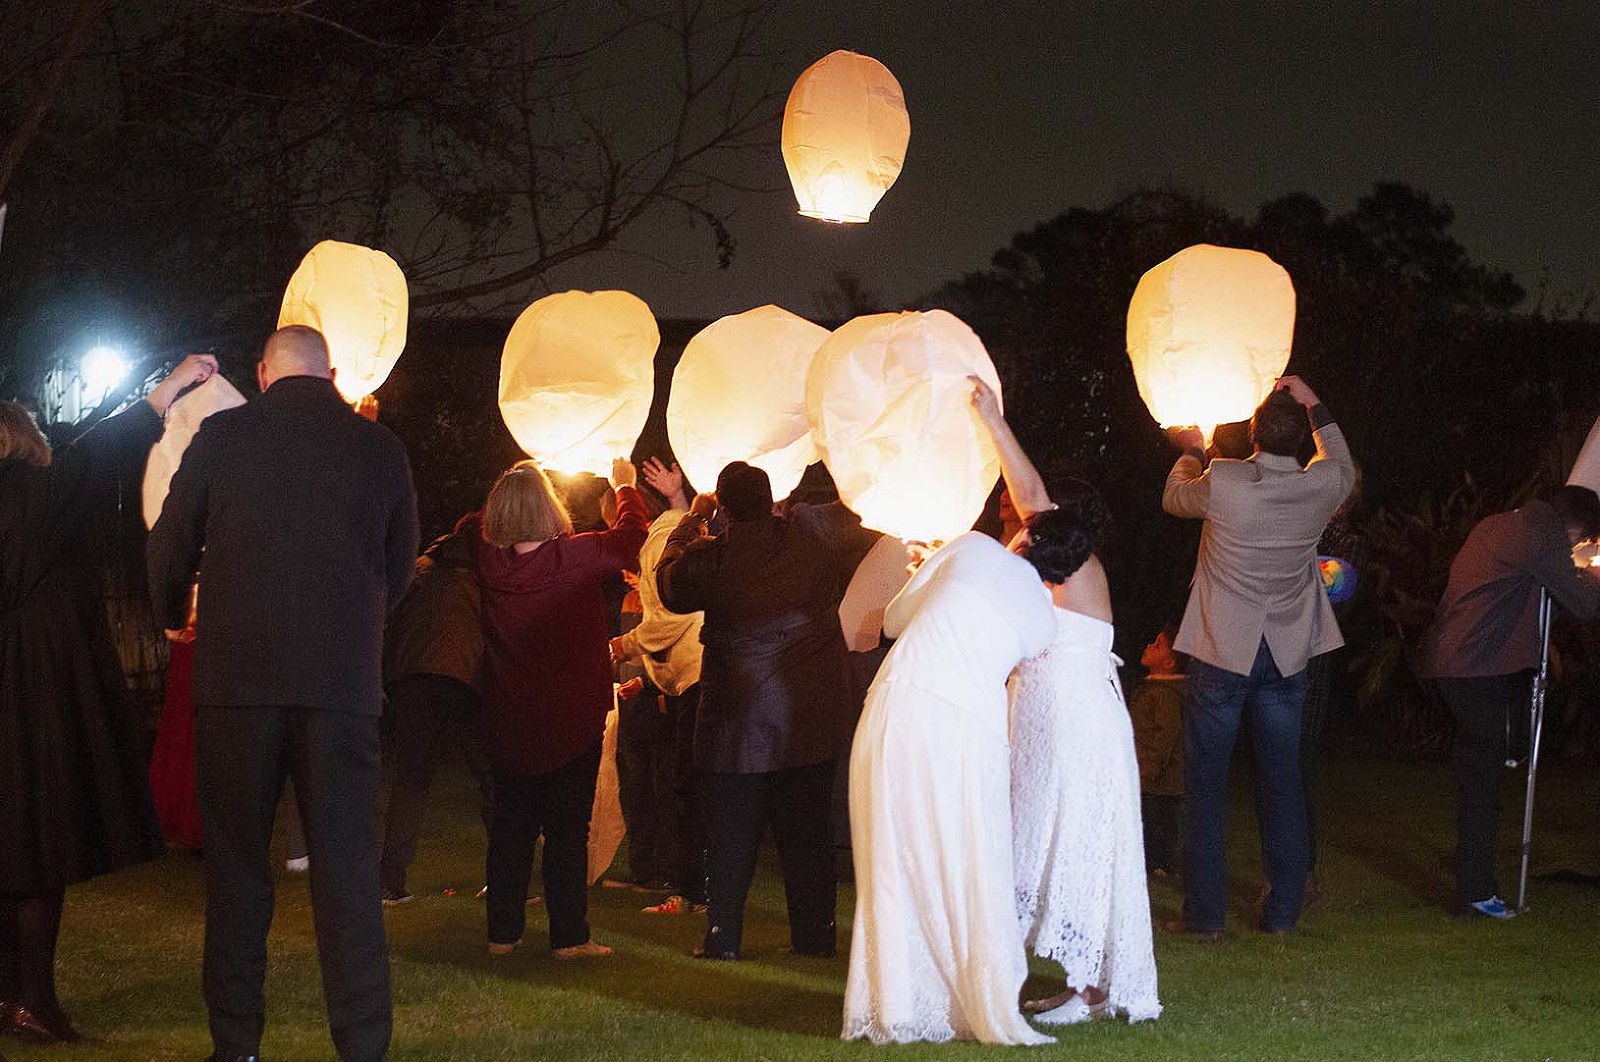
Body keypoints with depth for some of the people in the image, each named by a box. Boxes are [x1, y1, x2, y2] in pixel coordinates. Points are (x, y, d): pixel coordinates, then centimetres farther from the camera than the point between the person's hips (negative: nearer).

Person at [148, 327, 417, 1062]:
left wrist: (174, 617, 27)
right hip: (345, 683, 1)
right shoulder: (381, 448, 3)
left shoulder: (223, 435, -1)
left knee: (236, 863, 8)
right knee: (347, 868, 4)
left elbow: (169, 548, 7)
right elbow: (400, 568, 13)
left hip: (237, 676, -1)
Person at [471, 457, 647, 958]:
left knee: (510, 827, 11)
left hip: (508, 724, 4)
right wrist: (626, 487, 16)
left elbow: (473, 524, 17)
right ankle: (569, 936, 3)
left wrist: (511, 489, 16)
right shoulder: (577, 557, -18)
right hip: (571, 724, -4)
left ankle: (503, 931, 15)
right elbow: (630, 538, 0)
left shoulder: (490, 560, -7)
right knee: (567, 830, 2)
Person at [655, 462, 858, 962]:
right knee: (807, 832, 11)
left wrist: (693, 519, 16)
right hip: (813, 718, 2)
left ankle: (722, 935, 9)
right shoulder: (813, 534, -8)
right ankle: (815, 933, 16)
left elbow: (668, 581, 7)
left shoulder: (710, 559, -14)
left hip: (739, 719, -2)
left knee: (731, 836, 7)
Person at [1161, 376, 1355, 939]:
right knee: (1282, 781, 12)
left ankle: (1205, 913, 4)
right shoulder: (1321, 487, -9)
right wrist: (1315, 407, 21)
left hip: (1221, 655, -3)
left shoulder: (1222, 482, -17)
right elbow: (1344, 465, 18)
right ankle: (1283, 910, 15)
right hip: (1286, 657, 3)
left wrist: (1191, 450, 25)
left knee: (1206, 782, 4)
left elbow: (1174, 498, 7)